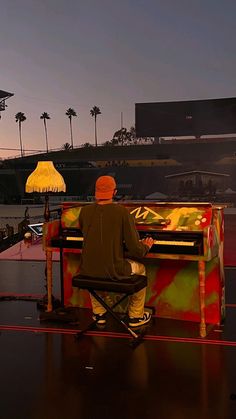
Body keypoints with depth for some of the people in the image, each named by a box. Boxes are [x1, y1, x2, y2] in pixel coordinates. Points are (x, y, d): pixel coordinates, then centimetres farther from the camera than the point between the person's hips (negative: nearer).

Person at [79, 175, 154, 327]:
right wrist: (146, 246, 12)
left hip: (88, 271, 3)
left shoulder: (85, 211, -3)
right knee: (140, 268, 28)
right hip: (114, 271, -3)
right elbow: (135, 249, -12)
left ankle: (99, 313, 40)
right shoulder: (123, 212, -12)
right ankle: (136, 316, 34)